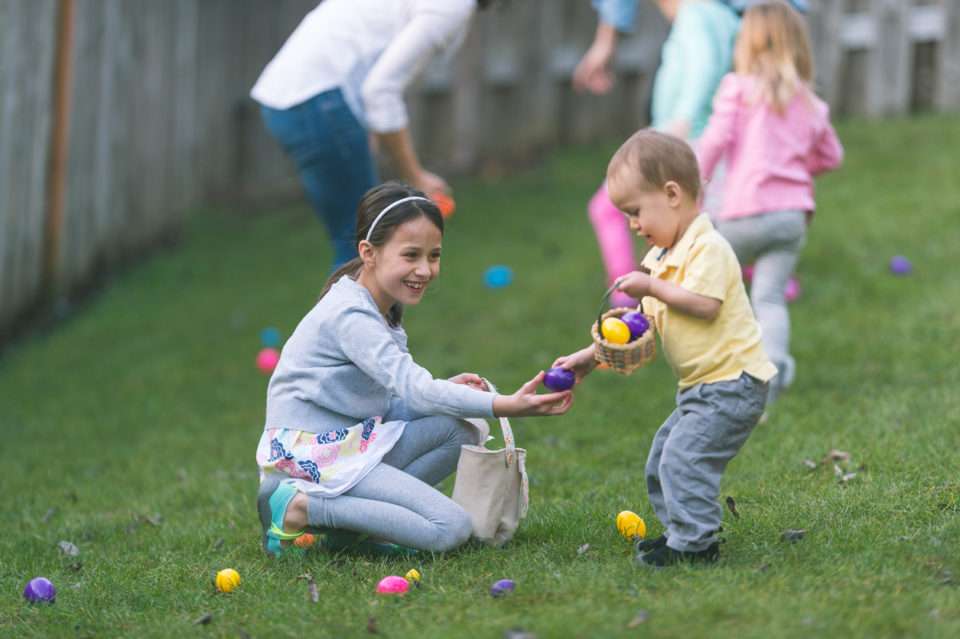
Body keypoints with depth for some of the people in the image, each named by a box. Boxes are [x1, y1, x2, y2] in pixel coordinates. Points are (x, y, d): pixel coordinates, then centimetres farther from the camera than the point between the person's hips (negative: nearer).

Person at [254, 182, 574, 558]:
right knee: (451, 529, -17)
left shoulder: (380, 310, 13)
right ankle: (300, 508, -13)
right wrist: (506, 406, -35)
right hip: (313, 453, -10)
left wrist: (446, 390, -7)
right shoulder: (350, 316, -20)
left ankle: (348, 519, -3)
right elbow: (413, 388, -28)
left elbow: (395, 398, 12)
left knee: (461, 433, 1)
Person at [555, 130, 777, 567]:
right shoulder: (664, 255, 15)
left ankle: (694, 543, -12)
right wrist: (591, 356, 14)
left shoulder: (707, 248, -16)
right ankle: (679, 531, 22)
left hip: (732, 382, -11)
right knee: (664, 453, 14)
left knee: (685, 454, -16)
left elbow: (705, 305, -28)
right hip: (703, 385, 11)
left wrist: (653, 287, -19)